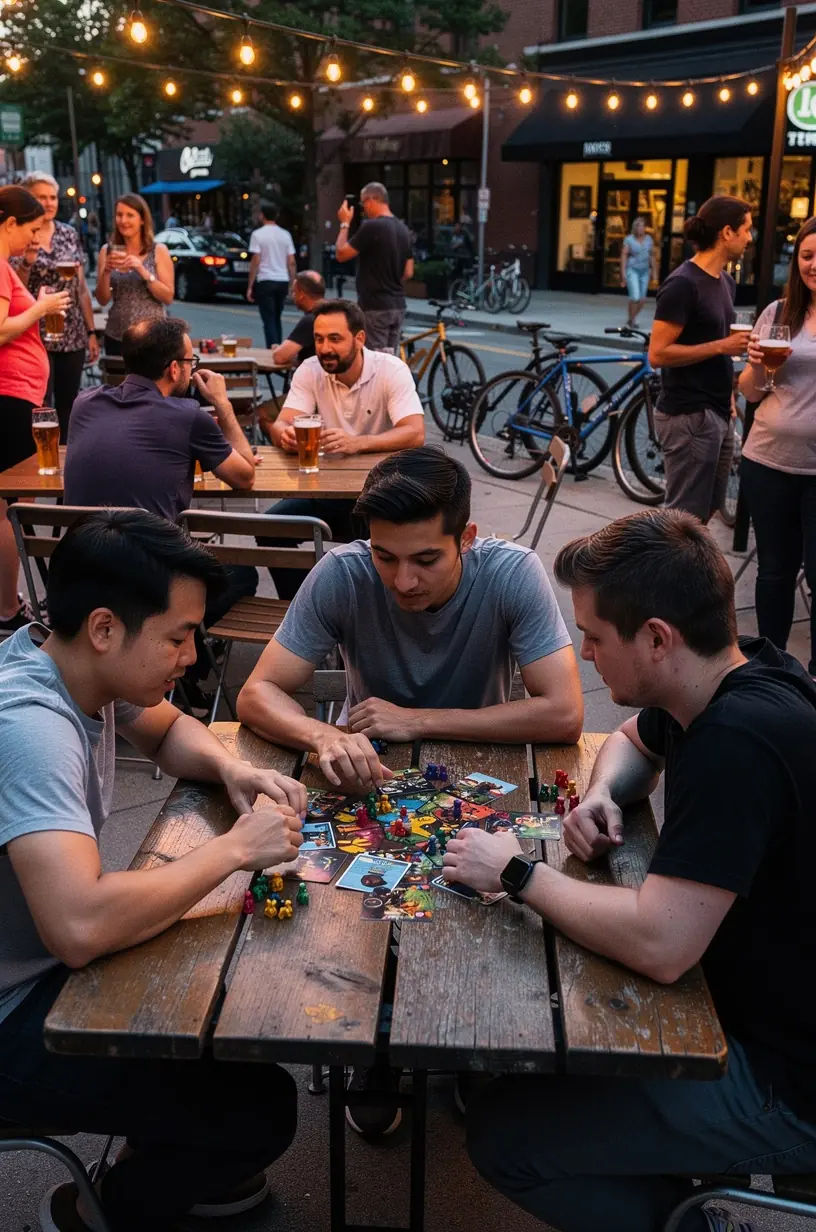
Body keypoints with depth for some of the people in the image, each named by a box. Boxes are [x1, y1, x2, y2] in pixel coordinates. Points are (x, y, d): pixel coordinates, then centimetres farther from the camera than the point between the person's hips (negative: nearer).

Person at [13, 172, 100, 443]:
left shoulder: (69, 234, 8)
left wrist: (91, 331, 9)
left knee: (68, 406, 11)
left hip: (73, 336, 4)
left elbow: (81, 287, 12)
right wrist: (27, 261, -22)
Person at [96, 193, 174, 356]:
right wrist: (106, 271, -12)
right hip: (116, 336, 2)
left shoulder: (159, 251, -1)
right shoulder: (107, 251, 5)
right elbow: (103, 300, 4)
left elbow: (168, 297, -7)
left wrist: (142, 270, -17)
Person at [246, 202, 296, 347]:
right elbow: (291, 262, 5)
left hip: (265, 281, -4)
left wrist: (250, 287, -6)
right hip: (283, 281, 4)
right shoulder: (285, 235, 7)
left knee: (269, 320, -3)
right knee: (277, 319, 16)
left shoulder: (258, 234, -5)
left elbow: (255, 261, -9)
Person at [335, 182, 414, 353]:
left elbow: (341, 254, -8)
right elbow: (408, 272, 13)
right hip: (398, 305, 8)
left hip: (375, 307, -8)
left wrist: (345, 224, 2)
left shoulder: (371, 226, -14)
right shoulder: (403, 229, 10)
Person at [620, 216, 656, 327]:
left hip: (645, 271, 5)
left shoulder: (649, 239, 7)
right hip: (632, 270, -5)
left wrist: (654, 271, 12)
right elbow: (624, 256, -7)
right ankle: (630, 319, 3)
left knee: (642, 299, 4)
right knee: (635, 297, -14)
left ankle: (633, 317, 23)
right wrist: (623, 273, -13)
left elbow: (652, 256, 13)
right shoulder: (629, 239, -5)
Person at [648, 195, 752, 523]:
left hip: (717, 414, 9)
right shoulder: (683, 284, -15)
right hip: (689, 416, -9)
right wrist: (722, 346, -18)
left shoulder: (726, 282, 13)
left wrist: (729, 397, 13)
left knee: (707, 508, 14)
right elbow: (658, 354, -20)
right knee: (686, 516, -5)